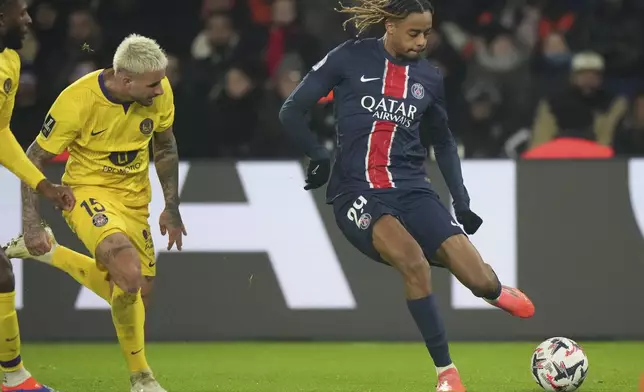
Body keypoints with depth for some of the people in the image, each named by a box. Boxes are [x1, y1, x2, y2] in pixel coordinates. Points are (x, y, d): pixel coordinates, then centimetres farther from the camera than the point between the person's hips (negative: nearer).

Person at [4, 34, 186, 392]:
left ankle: (47, 253, 29)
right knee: (129, 274, -30)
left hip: (134, 199, 6)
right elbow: (34, 159, -13)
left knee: (138, 291, 11)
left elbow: (165, 147, 10)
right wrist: (31, 223, -17)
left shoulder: (160, 93, -11)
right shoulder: (78, 100, -25)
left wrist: (172, 208, 8)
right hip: (89, 191, -6)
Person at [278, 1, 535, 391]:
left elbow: (443, 142, 24)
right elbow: (292, 112, 2)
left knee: (480, 281, -14)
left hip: (411, 189, 3)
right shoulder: (349, 60, -2)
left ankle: (495, 288, 28)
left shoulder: (429, 78, 10)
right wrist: (319, 156, -12)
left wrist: (461, 200, 16)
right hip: (357, 192, -3)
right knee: (413, 260, -33)